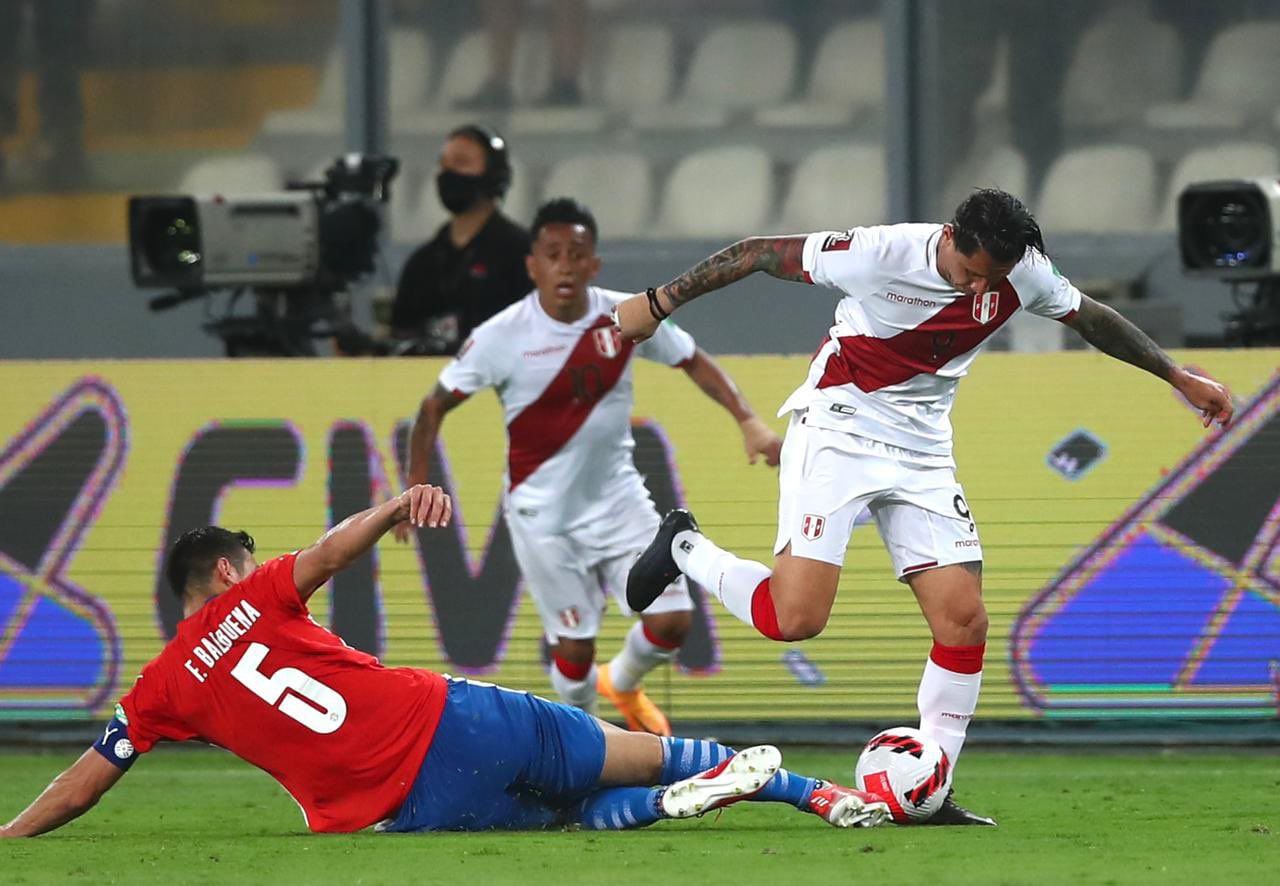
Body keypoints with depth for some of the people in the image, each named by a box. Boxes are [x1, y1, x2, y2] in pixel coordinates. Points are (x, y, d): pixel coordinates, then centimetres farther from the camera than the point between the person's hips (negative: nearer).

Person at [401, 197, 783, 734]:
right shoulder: (501, 338, -17)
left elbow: (694, 362, 6)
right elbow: (436, 405, -6)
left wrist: (748, 422, -4)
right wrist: (417, 485, -14)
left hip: (618, 497, 3)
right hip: (543, 513, -3)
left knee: (671, 619, -4)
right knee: (574, 644, -2)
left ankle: (622, 685, 31)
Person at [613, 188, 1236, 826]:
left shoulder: (1023, 274, -7)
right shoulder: (884, 253, -23)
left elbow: (1090, 317, 14)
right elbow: (761, 253, -13)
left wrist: (1179, 377, 20)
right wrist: (659, 304, -7)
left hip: (922, 453, 5)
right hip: (837, 430, -5)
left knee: (964, 620, -6)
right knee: (795, 618, -18)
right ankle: (684, 549, 11)